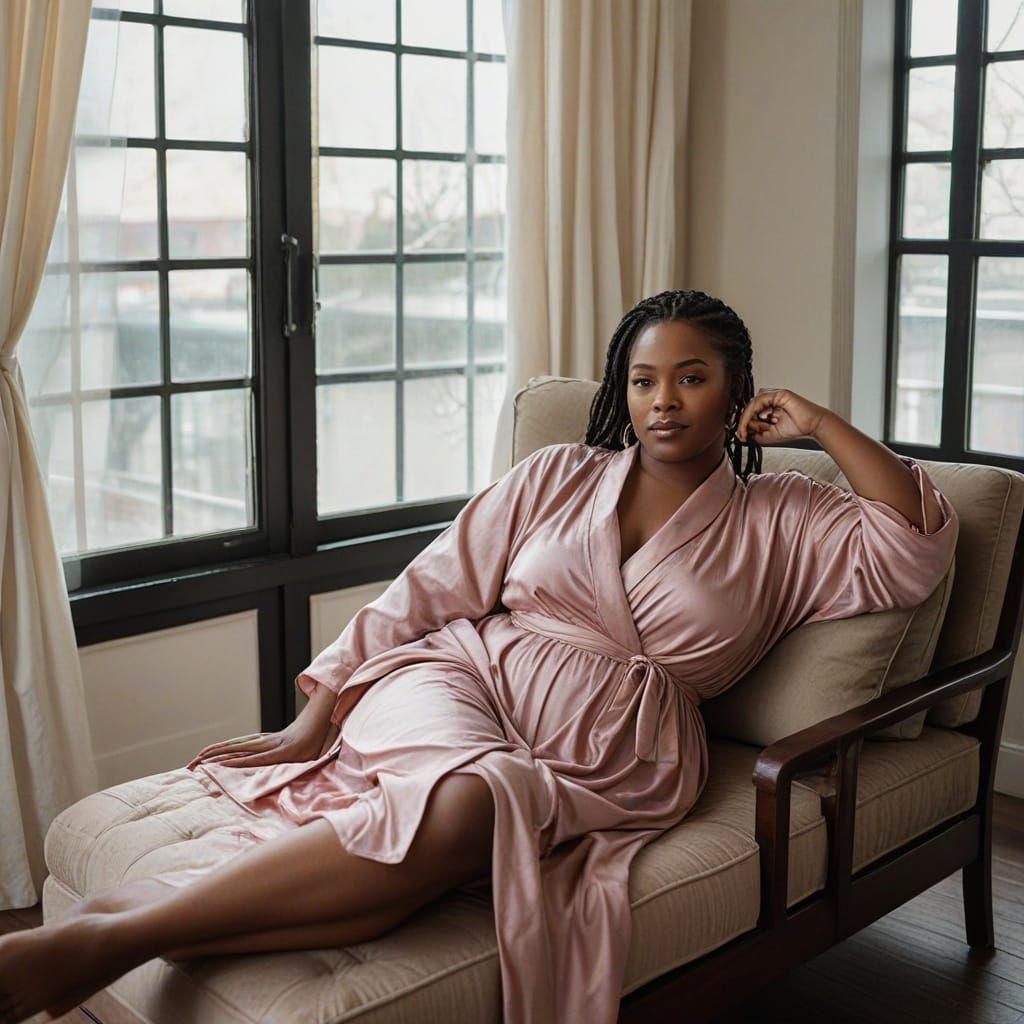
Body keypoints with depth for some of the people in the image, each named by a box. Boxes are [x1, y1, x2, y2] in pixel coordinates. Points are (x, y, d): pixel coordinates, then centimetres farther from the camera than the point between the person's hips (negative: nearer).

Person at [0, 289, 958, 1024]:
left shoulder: (779, 524, 15)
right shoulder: (557, 478, 15)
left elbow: (914, 551, 4)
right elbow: (429, 591, 11)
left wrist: (822, 426, 5)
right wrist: (316, 714, 3)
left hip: (610, 759, 0)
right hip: (464, 683, 1)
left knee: (477, 812, -35)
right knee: (457, 797, -37)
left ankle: (125, 929, -40)